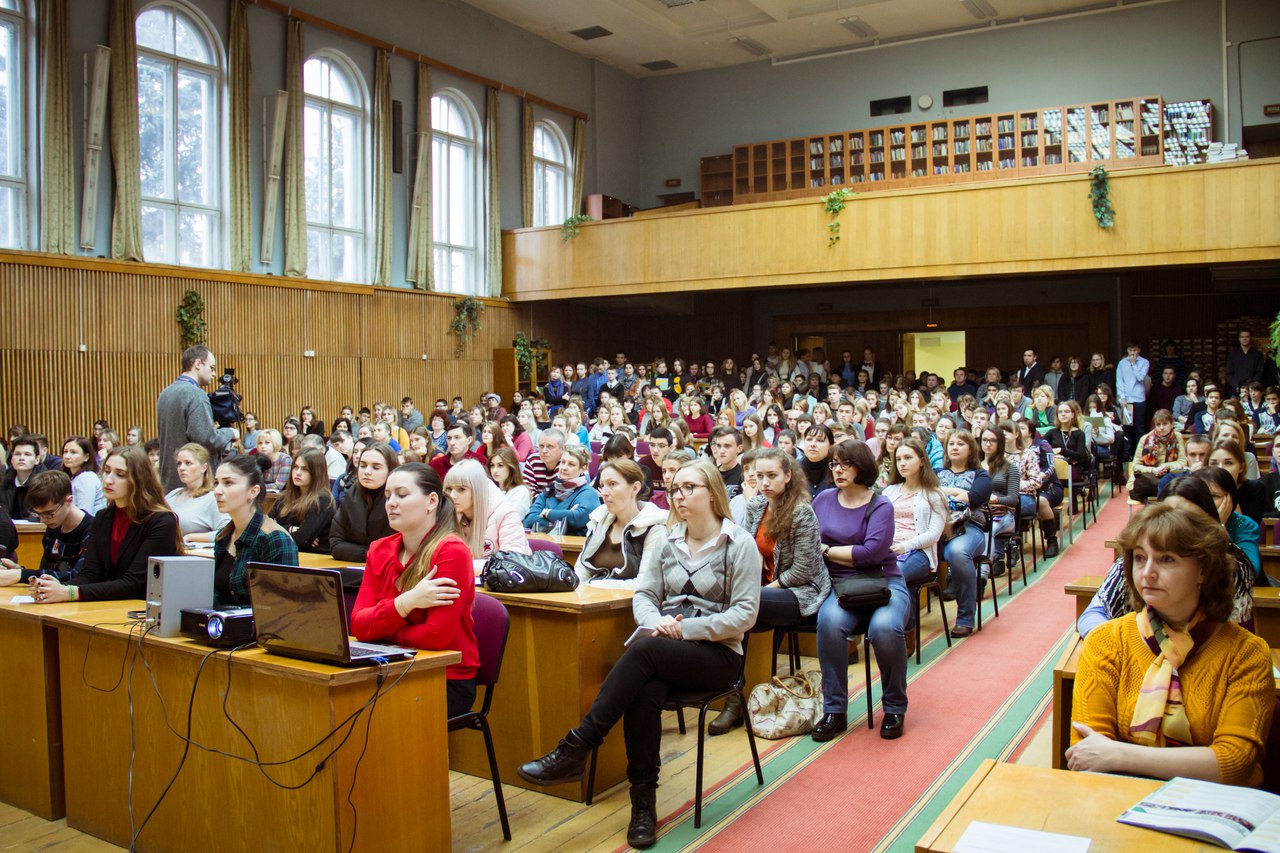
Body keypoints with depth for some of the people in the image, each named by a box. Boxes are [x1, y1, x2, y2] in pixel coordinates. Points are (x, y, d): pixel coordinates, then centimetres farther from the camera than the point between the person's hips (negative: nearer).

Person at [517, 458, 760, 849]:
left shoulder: (740, 544, -2)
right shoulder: (665, 542, 13)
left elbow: (745, 614, -8)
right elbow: (643, 595, 9)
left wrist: (685, 628, -16)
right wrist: (657, 621, -14)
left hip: (717, 653, -3)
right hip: (666, 648, 4)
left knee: (643, 650, -33)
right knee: (644, 691, -33)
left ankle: (575, 749, -28)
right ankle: (643, 800, -21)